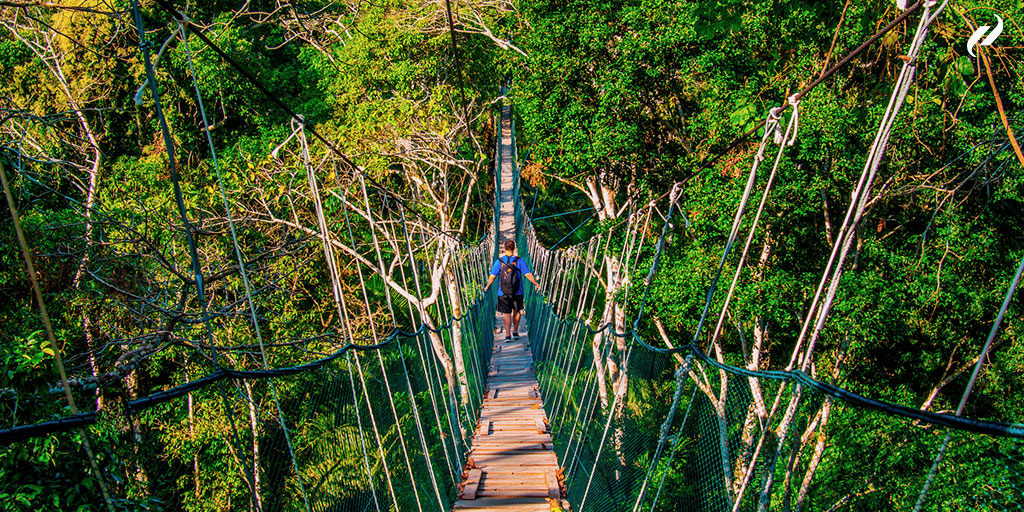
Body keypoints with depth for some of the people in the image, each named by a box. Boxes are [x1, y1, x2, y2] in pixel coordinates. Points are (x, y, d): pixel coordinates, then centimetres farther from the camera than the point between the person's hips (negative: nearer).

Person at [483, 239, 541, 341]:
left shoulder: (499, 261, -6)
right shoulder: (519, 261, -7)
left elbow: (492, 277, -4)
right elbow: (528, 275, -8)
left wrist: (487, 287, 13)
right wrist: (536, 284, 6)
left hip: (503, 292, 0)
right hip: (517, 291, 1)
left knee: (506, 313, 5)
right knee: (517, 311, 20)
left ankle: (508, 335, -4)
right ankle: (515, 332, 27)